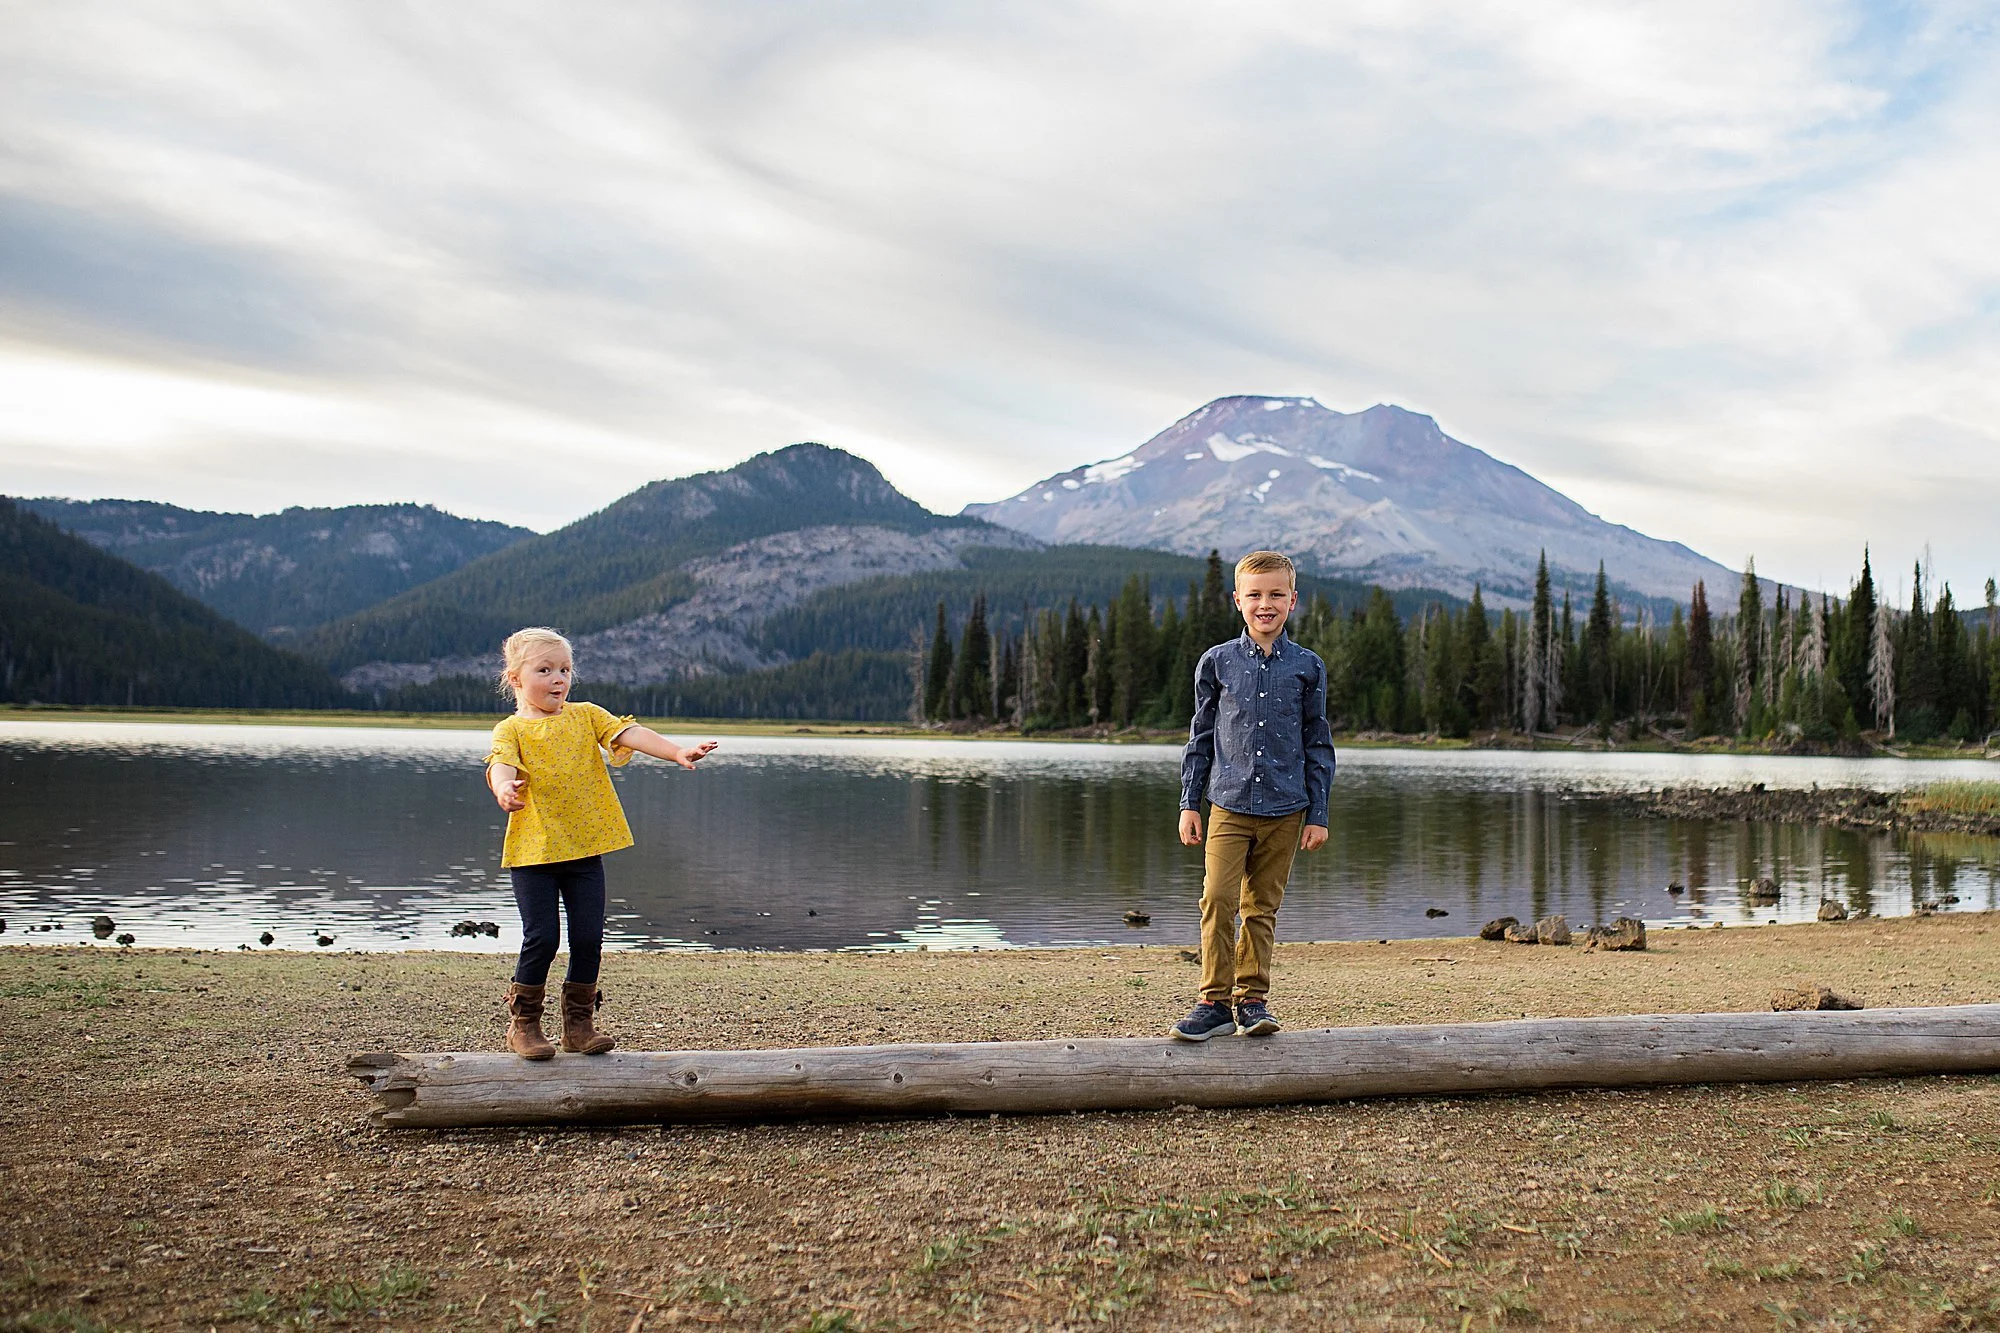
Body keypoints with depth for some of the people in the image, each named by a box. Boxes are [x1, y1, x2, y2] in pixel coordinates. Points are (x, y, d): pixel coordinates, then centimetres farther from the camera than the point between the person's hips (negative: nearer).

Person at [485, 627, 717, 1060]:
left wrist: (677, 752, -20)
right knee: (541, 938, -4)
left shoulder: (585, 716, 8)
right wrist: (504, 787, -45)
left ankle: (579, 1022, 20)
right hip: (533, 850, -3)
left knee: (589, 939, 4)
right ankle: (522, 1024, 14)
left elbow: (628, 733, -5)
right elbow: (501, 762, -21)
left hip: (585, 849, 3)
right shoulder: (511, 729, -1)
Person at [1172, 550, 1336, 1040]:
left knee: (1262, 908, 8)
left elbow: (1318, 744, 8)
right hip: (1229, 804, -1)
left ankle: (1252, 998, 19)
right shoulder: (1217, 662, 4)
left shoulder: (1307, 666, 4)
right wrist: (1189, 804, 5)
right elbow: (1200, 737, 9)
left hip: (1284, 809, 1)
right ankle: (1215, 1001, -1)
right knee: (1217, 899, -10)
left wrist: (1317, 814, 4)